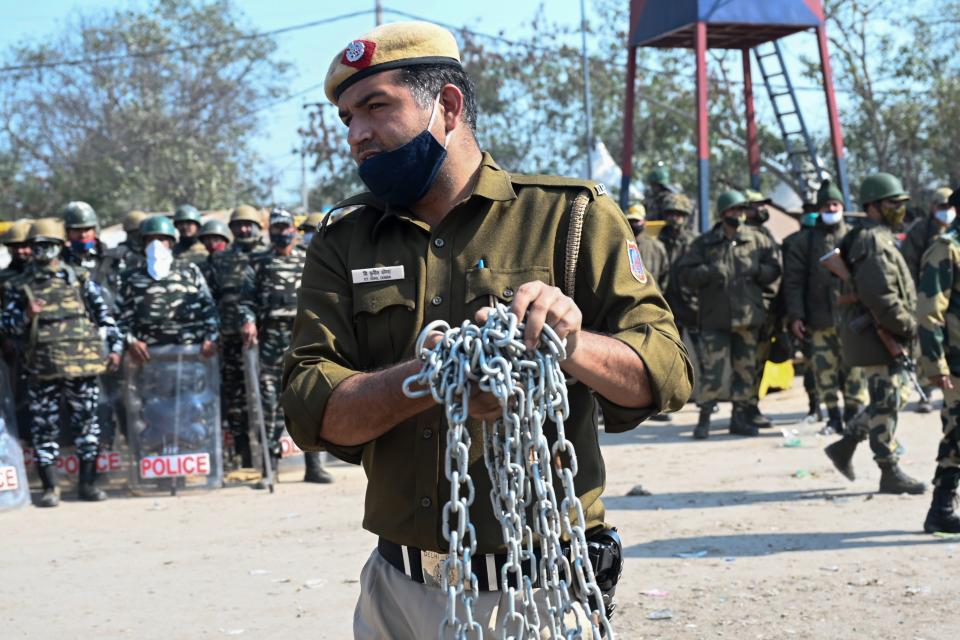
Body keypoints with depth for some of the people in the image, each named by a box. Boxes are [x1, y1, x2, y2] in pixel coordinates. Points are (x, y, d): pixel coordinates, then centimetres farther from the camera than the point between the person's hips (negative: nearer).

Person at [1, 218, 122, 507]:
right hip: (42, 371, 0)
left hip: (83, 365, 0)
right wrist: (26, 316, -13)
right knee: (44, 428, 0)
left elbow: (104, 314, 10)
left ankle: (87, 483, 14)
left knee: (87, 422, 4)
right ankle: (50, 488, 7)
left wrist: (115, 347, 4)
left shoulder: (80, 278, 8)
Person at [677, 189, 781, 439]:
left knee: (746, 369, 8)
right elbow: (685, 272, 0)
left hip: (748, 317, 3)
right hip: (715, 318, -2)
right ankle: (704, 418, 2)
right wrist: (709, 272, -16)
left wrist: (756, 270, -11)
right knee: (712, 369, -7)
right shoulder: (704, 243, 4)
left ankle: (741, 417, 18)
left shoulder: (757, 240, 8)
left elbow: (774, 270, 8)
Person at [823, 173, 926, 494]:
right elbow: (880, 297, -24)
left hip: (883, 335, 10)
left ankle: (844, 446, 23)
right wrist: (909, 327, -17)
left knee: (886, 400, 16)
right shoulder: (874, 243, -16)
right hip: (874, 335, -10)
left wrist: (904, 327, 16)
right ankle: (891, 473, 0)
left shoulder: (878, 239, 18)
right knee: (886, 402, -5)